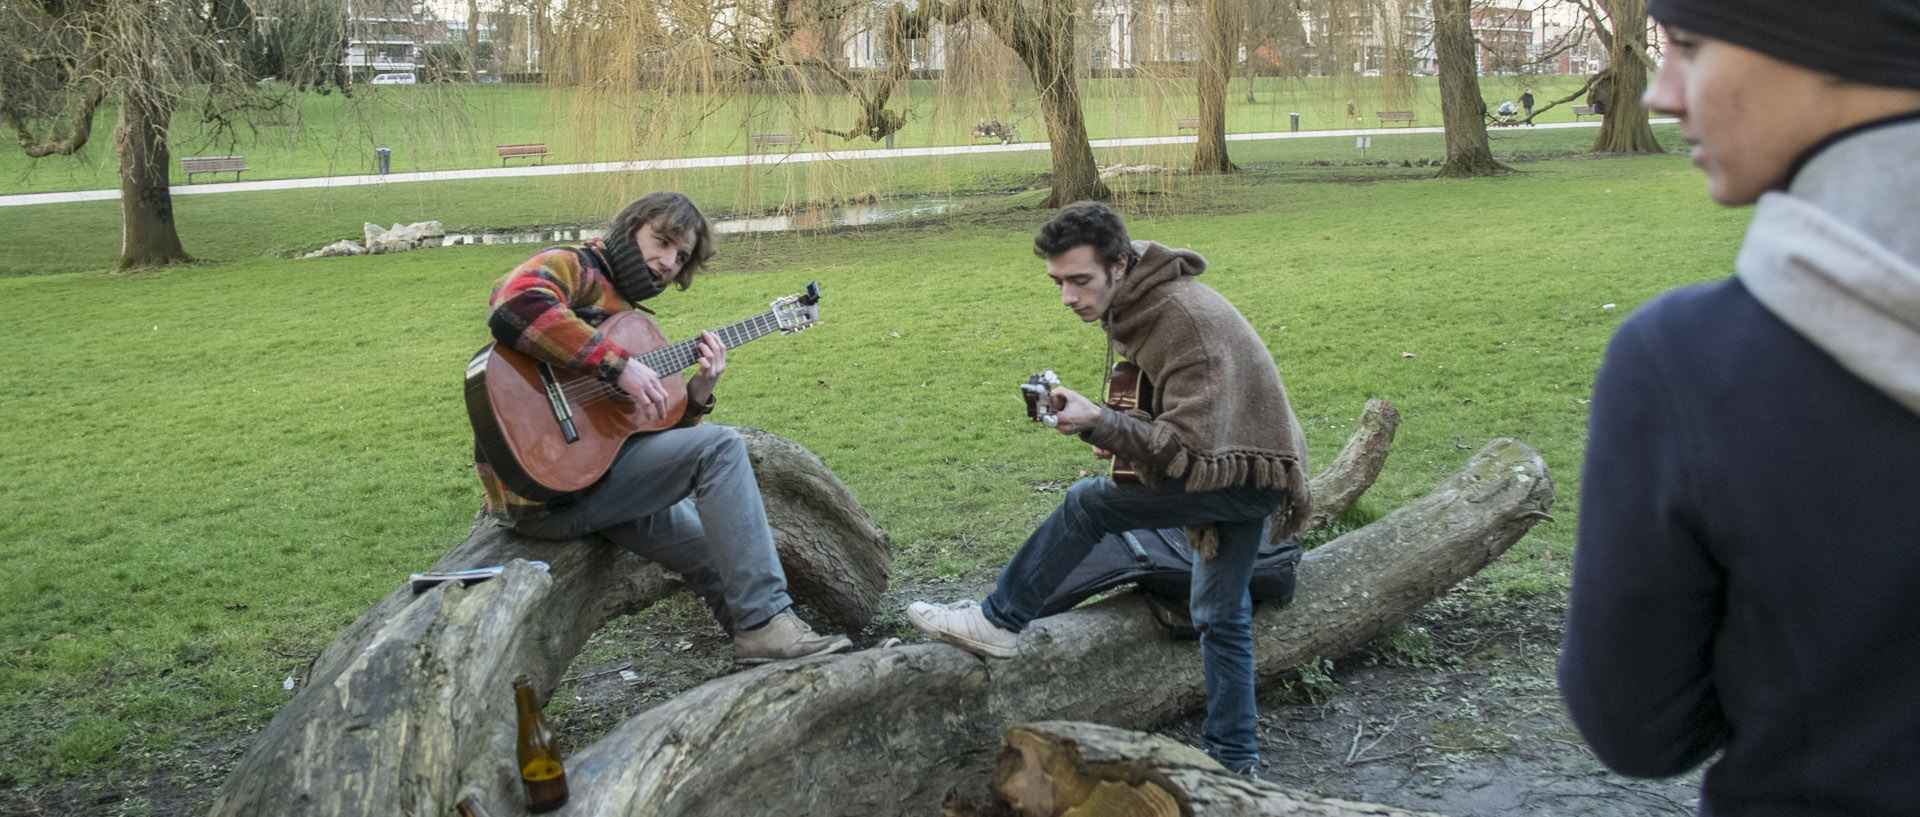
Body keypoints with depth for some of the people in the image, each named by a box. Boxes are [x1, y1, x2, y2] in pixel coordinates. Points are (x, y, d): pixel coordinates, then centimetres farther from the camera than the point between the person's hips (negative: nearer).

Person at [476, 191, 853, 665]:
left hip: (592, 476, 10)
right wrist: (619, 365, -29)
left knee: (717, 551, 15)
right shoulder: (572, 269, -4)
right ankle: (766, 622, -15)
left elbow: (650, 435, 17)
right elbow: (515, 310, -30)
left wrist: (696, 394, -1)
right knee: (720, 448, -17)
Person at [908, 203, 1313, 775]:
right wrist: (1124, 432, -1)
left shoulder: (1188, 320, -28)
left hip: (1249, 474, -10)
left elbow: (1187, 449, -32)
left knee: (1088, 503, -12)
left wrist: (1098, 424, -37)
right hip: (1235, 465, 10)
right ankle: (1234, 760, 26)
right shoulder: (1133, 305, 2)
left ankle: (997, 623, -2)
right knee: (1221, 615, 15)